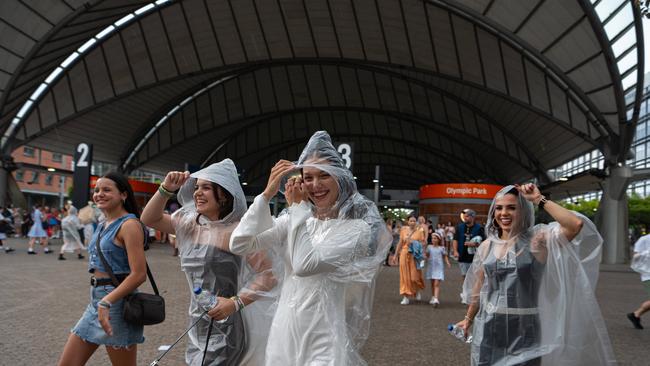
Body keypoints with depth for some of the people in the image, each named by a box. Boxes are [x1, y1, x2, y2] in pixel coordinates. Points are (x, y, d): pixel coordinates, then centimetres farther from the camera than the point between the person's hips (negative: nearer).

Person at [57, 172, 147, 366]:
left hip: (118, 302, -8)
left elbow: (139, 274, -20)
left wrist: (106, 302, -24)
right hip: (95, 301, 8)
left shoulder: (129, 224, -14)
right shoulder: (102, 226, 13)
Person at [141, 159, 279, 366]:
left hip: (227, 330, -6)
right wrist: (166, 189, -5)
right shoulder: (191, 223, 5)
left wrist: (236, 302, -24)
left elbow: (267, 275, -16)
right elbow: (149, 219, 9)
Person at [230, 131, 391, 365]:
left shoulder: (358, 226, -13)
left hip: (326, 341, -5)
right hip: (286, 334, 5)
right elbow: (239, 245, -6)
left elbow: (305, 265, -24)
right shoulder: (294, 219, 3)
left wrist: (297, 207, -15)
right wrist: (267, 194, -11)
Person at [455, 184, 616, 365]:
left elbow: (576, 225, -25)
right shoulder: (486, 246, 3)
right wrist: (468, 319, 22)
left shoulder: (537, 239, -8)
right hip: (488, 326, 3)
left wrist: (539, 200, -18)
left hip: (524, 329, -3)